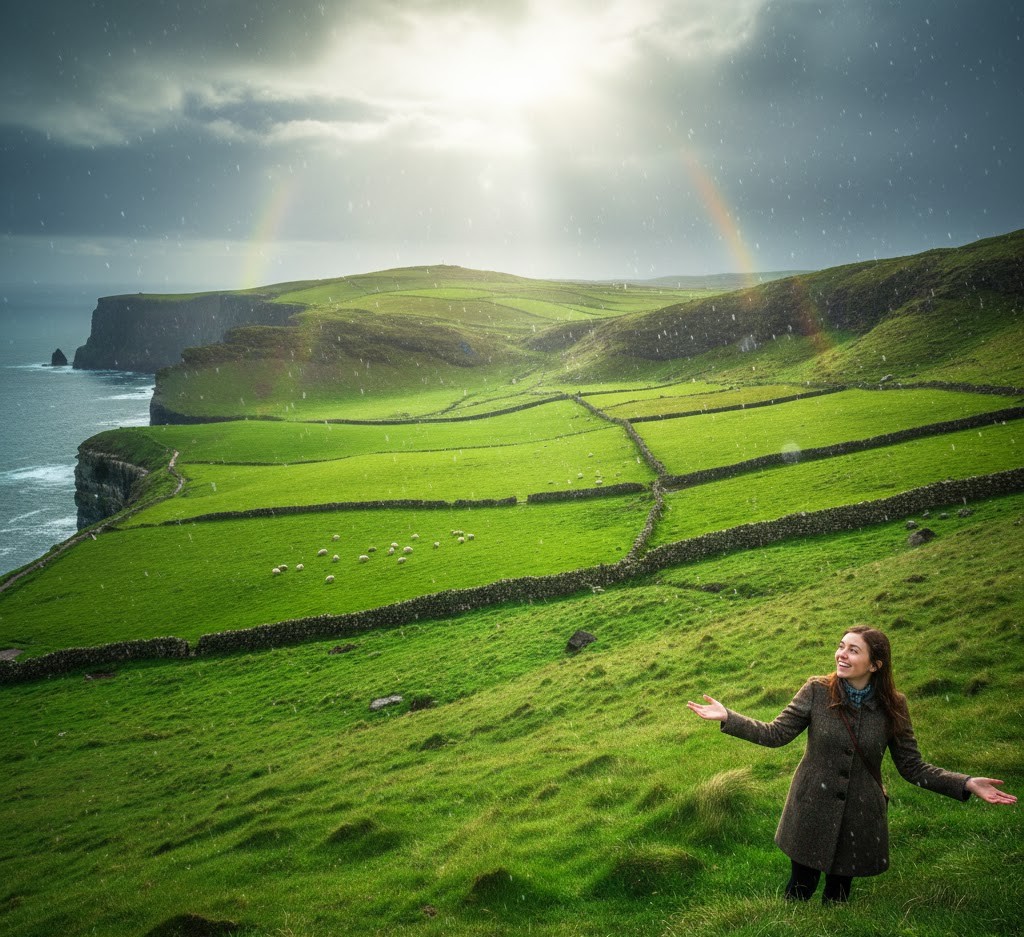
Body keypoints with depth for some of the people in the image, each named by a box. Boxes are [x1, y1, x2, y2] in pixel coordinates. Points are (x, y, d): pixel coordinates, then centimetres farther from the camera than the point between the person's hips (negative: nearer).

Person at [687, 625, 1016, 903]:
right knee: (801, 888, 7)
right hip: (812, 812, -1)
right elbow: (775, 734, -7)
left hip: (859, 820, 1)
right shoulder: (817, 691, -11)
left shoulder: (892, 706, -8)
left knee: (838, 893, 14)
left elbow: (912, 767, -2)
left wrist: (966, 784, -13)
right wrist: (727, 717, -18)